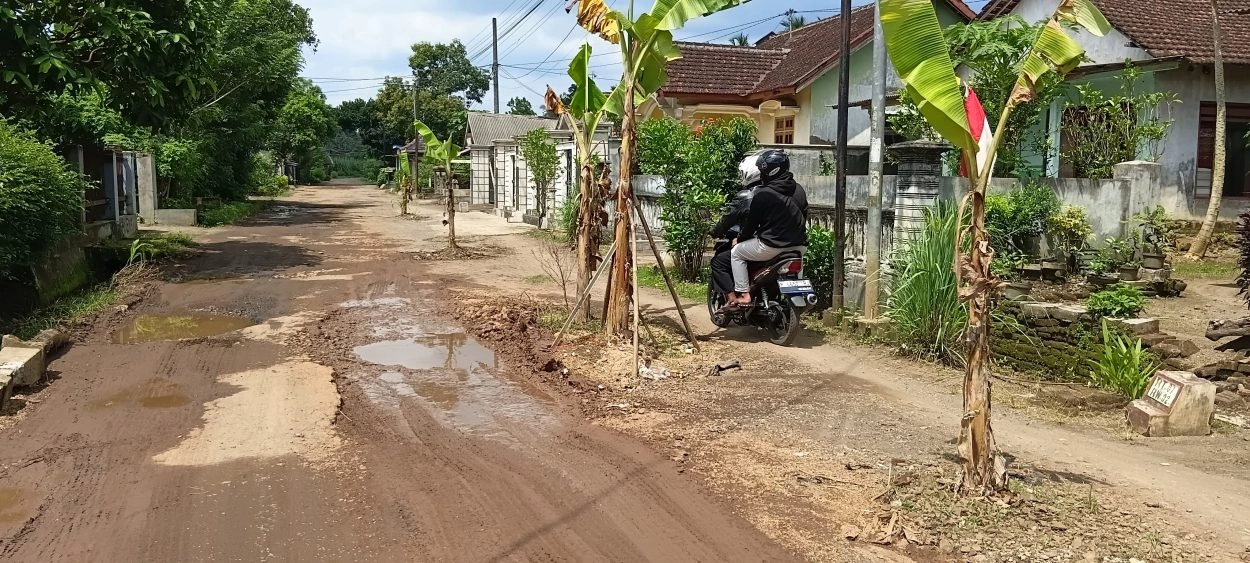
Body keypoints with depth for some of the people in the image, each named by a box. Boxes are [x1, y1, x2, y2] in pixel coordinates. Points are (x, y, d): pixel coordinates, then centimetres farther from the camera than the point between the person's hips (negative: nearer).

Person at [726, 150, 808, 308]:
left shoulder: (763, 194, -12)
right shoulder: (799, 190, 8)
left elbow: (752, 222, -4)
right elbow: (804, 217, 16)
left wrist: (741, 237, 13)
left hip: (772, 246, -7)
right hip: (799, 245, 7)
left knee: (736, 253, 13)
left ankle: (743, 294, 5)